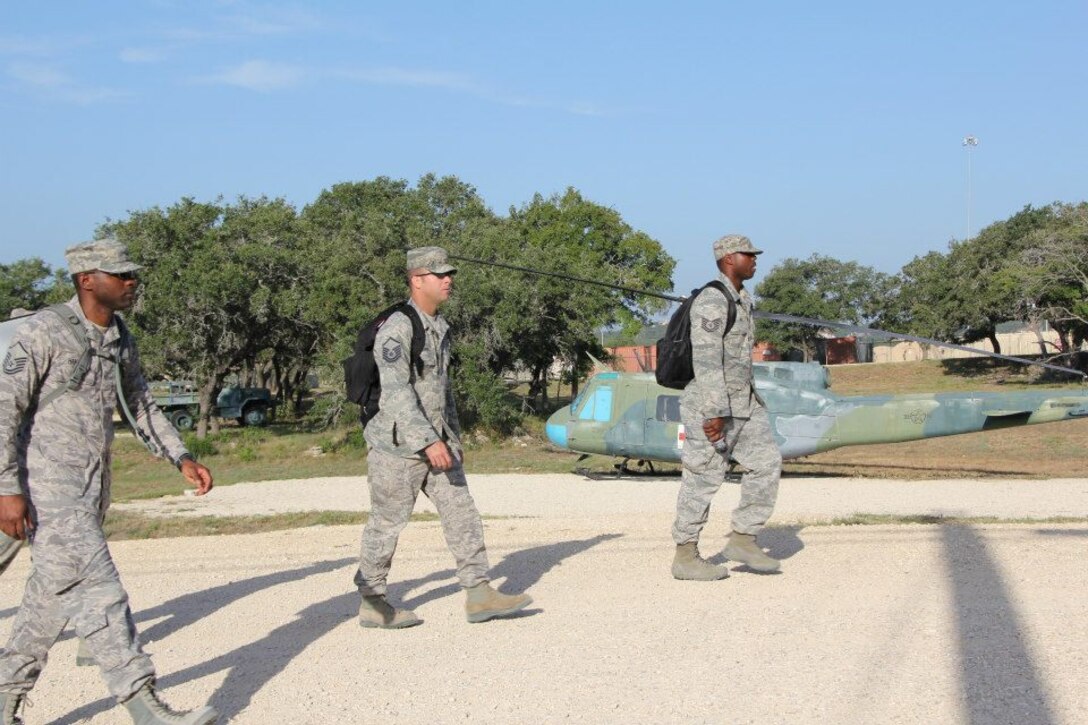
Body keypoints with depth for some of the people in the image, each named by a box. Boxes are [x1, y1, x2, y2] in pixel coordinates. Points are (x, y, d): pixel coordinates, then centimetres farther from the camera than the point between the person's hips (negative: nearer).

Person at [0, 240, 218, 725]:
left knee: (52, 597, 12)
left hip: (92, 491, 8)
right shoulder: (43, 333, -11)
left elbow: (142, 405, 20)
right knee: (96, 588, -12)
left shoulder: (121, 340, 11)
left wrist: (181, 458, 9)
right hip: (48, 487, -8)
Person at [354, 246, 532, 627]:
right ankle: (372, 603, 14)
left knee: (461, 512, 3)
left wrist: (454, 438, 20)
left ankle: (478, 595, 5)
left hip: (437, 442, 8)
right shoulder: (396, 328, -17)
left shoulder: (440, 327, 12)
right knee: (387, 523, 2)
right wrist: (428, 441, -30)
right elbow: (396, 391, -25)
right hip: (399, 444, -8)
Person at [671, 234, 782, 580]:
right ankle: (685, 557, 6)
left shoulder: (740, 301, 15)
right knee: (703, 480, -3)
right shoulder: (711, 301, -16)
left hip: (743, 403, 9)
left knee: (766, 463, 4)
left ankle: (742, 541, 10)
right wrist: (715, 413, -27)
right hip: (712, 406, -9)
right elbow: (706, 360, -23)